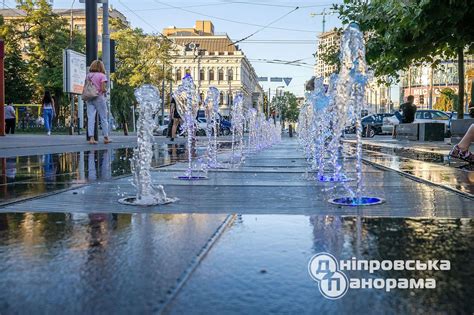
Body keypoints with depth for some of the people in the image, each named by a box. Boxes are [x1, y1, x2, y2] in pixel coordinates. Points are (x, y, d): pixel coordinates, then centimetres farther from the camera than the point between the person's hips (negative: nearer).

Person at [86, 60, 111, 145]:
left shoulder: (88, 75, 8)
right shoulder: (102, 76, -6)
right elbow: (103, 89, -13)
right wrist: (106, 90, 7)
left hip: (89, 99, 4)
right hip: (99, 98, -4)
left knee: (90, 118, 1)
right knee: (103, 118, 7)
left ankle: (91, 138, -5)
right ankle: (106, 137, 13)